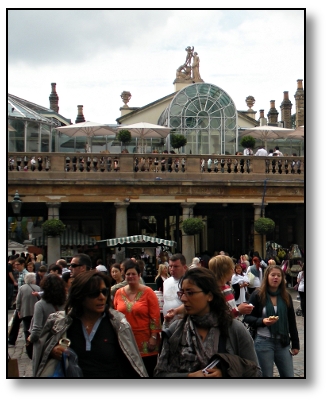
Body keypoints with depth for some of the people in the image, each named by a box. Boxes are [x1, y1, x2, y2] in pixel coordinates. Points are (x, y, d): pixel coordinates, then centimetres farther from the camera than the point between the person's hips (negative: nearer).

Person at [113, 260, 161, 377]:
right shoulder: (119, 293, 7)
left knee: (147, 373, 4)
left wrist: (153, 337, -11)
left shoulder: (148, 292, -4)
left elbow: (155, 316, -6)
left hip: (145, 343, -4)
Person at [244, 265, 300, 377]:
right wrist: (263, 321, -21)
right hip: (263, 342, -3)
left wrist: (295, 344, 9)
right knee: (267, 375, 3)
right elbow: (247, 317, -3)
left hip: (283, 342, 4)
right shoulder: (257, 295, -4)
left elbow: (292, 322, 11)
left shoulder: (286, 296, 7)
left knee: (288, 375, 5)